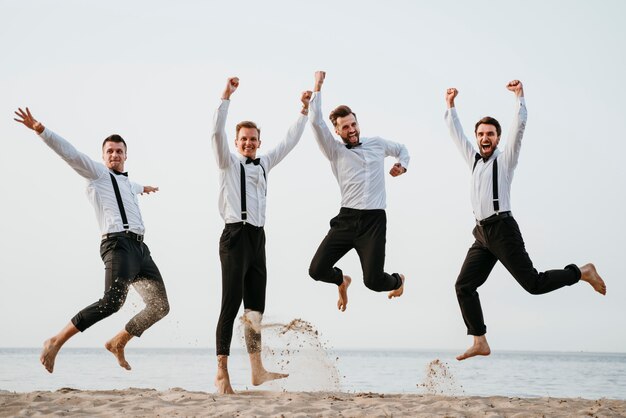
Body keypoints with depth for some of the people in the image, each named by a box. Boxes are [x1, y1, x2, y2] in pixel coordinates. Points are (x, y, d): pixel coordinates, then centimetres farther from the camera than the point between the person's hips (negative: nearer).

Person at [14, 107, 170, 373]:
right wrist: (41, 130, -18)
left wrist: (143, 188, 78)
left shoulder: (126, 183, 30)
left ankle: (118, 342, 19)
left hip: (140, 248, 8)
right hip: (118, 244, -8)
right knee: (112, 301, -28)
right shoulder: (97, 173, 8)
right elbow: (69, 152, -5)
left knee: (160, 306, 4)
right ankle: (55, 343, -20)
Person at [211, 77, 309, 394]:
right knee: (231, 305, -10)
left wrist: (304, 111, 23)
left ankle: (257, 372, 10)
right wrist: (226, 97, -21)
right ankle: (222, 373, -10)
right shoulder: (228, 162, 1)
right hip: (236, 235, -7)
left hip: (258, 237, 7)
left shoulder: (263, 164, 18)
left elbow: (289, 142, 26)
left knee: (255, 308, 7)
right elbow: (217, 132, -14)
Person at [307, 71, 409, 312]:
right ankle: (342, 280, 28)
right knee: (317, 270, -9)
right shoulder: (335, 151, 5)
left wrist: (402, 165, 12)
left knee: (373, 281, -9)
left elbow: (402, 148, 33)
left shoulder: (377, 144, 12)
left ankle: (398, 280, 31)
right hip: (346, 219, 1)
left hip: (374, 220, -1)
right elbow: (316, 122, -9)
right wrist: (317, 88, -8)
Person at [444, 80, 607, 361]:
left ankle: (582, 272, 11)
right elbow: (456, 132, 26)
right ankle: (480, 343, 0)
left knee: (534, 283, -11)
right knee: (463, 286, -3)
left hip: (503, 229, -6)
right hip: (482, 234, 6)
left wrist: (519, 96, -14)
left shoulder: (505, 159, 2)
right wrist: (450, 105, 24)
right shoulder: (473, 159, 18)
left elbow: (519, 126, -10)